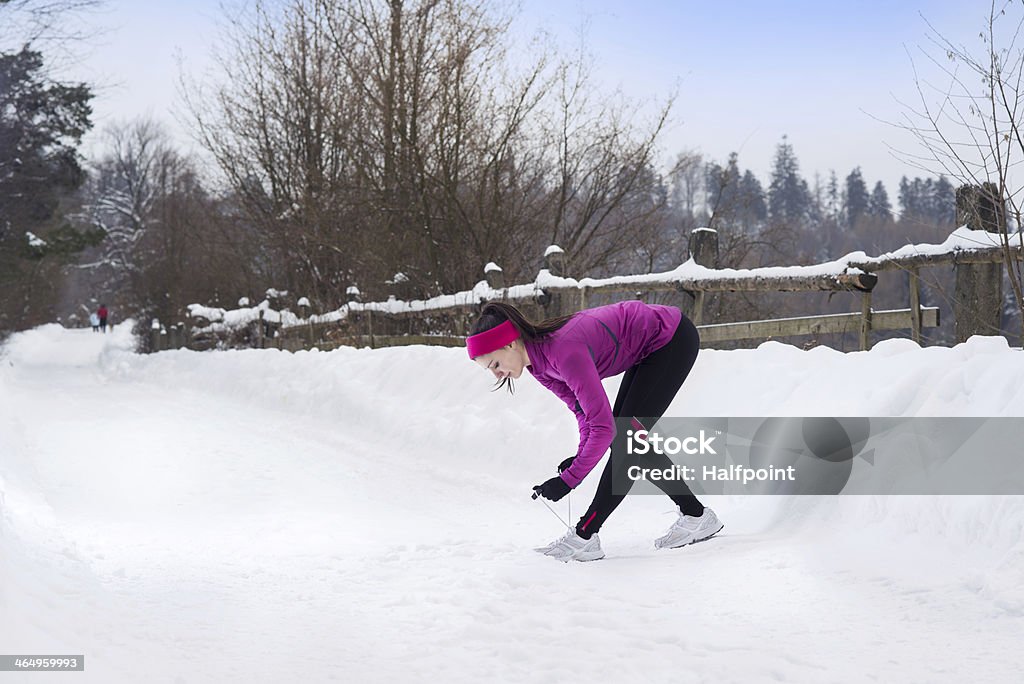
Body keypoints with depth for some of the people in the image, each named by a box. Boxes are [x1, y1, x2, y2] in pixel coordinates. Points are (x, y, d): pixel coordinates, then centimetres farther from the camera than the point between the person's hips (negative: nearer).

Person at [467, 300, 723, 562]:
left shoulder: (565, 352, -33)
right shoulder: (537, 359, -5)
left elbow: (603, 426, -32)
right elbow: (584, 409, 3)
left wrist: (569, 479, -28)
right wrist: (582, 455, -13)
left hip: (675, 339, -10)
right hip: (648, 347, 10)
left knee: (626, 435, -12)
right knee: (626, 437, 8)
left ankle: (584, 536, -10)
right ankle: (695, 515, 14)